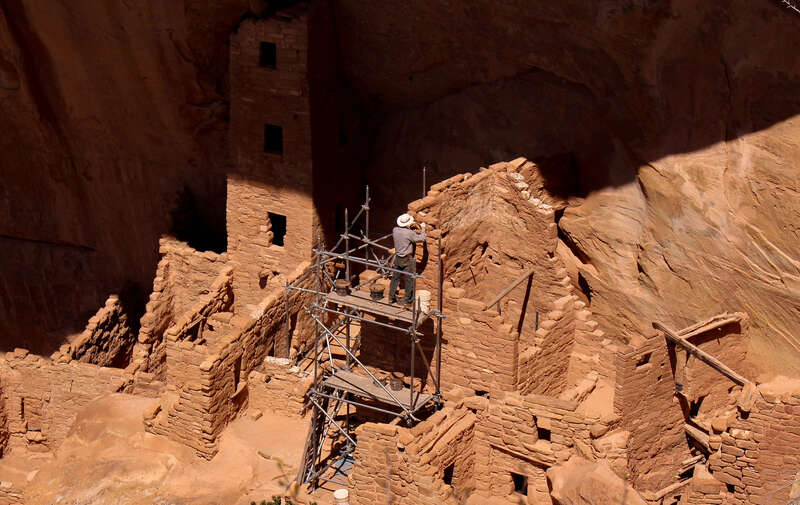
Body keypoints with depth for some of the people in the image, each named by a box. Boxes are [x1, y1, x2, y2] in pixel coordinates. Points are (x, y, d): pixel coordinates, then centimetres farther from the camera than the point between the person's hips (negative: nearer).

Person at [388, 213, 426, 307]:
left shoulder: (395, 230, -3)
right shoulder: (409, 233, -21)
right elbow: (421, 238, -13)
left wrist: (409, 226, 25)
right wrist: (423, 228, 0)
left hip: (398, 258, 6)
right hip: (408, 259, -6)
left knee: (395, 277, 18)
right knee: (410, 280, 6)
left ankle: (391, 298, 26)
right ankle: (409, 301, 13)